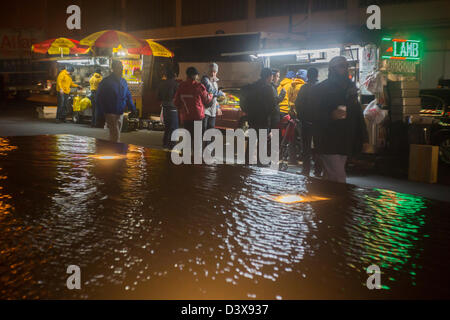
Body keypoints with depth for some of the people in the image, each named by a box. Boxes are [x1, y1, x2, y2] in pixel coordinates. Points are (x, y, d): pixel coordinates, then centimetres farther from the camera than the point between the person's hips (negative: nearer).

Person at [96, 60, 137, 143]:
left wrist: (133, 108, 5)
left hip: (120, 113, 6)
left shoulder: (123, 82, 10)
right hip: (111, 113, -6)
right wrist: (101, 114, -14)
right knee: (115, 136, -10)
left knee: (115, 135, 14)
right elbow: (100, 99, -9)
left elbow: (128, 96, 16)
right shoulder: (106, 82, -9)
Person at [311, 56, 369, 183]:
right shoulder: (320, 89, -6)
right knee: (339, 179, -10)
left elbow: (358, 113, 19)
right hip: (329, 144, -6)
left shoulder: (350, 88, 15)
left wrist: (364, 137, 13)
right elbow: (314, 115, -12)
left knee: (330, 177, 15)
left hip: (345, 143, 7)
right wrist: (331, 116, -31)